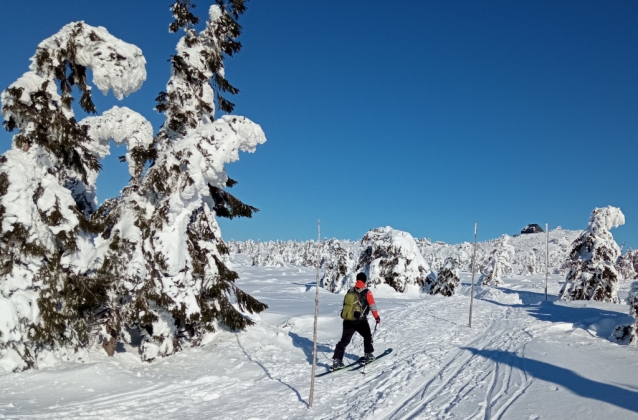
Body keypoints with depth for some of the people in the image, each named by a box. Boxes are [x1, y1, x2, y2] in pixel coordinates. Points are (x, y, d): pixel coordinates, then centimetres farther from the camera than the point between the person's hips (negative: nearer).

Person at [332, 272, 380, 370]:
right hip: (360, 320, -4)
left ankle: (337, 360, -2)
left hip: (348, 320, 4)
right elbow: (372, 306, -4)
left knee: (344, 340, 5)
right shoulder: (367, 292, -6)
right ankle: (368, 355, 28)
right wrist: (377, 317, 9)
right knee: (367, 336, 22)